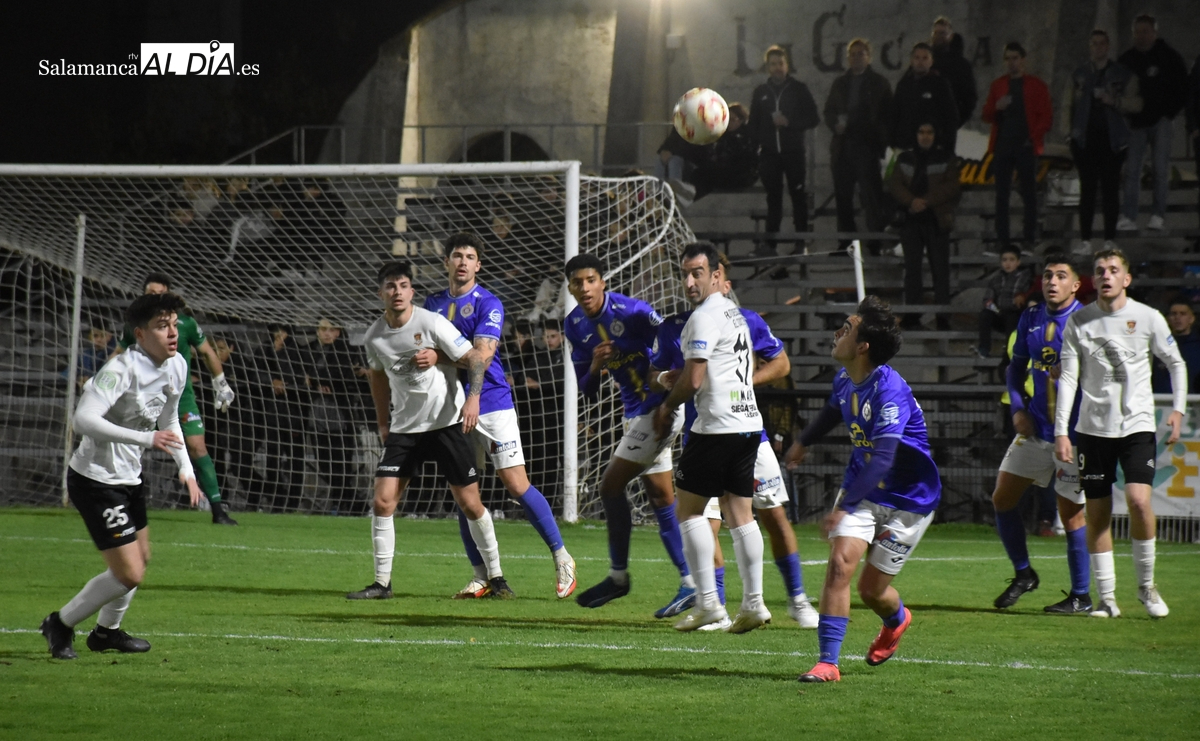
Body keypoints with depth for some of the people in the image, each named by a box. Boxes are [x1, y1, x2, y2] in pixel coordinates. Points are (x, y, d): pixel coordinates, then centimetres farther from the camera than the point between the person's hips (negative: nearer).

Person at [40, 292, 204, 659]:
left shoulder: (176, 367, 2)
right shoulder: (121, 370, -26)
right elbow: (84, 419, -39)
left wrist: (186, 468, 10)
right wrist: (146, 439, -39)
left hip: (130, 477, 10)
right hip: (95, 480, -10)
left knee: (141, 557, 24)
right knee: (128, 574, -12)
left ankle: (106, 631, 46)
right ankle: (61, 625, 9)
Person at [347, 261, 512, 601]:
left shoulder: (431, 323, -13)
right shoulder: (374, 337, 0)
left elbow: (475, 358, -11)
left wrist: (473, 397, -27)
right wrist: (383, 422, 17)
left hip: (447, 423, -4)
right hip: (404, 429, 4)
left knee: (470, 504, -2)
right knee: (383, 501, -8)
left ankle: (495, 577, 13)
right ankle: (382, 583, 2)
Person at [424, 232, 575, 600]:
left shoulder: (487, 304, -6)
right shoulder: (433, 303, 11)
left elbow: (483, 354, -18)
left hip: (492, 405, -5)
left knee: (517, 486, -8)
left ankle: (561, 558, 2)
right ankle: (481, 576, 10)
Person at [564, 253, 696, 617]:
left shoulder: (631, 311, -19)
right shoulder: (576, 324, 4)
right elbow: (586, 391, 7)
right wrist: (595, 367, -14)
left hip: (659, 408, -8)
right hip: (635, 413, 8)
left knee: (611, 485, -8)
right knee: (661, 498, 8)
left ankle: (618, 576, 5)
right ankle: (690, 584, 12)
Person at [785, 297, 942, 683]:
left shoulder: (890, 390, -29)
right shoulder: (844, 380, -3)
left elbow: (883, 458, -36)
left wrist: (844, 506, -39)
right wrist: (804, 441, 41)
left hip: (908, 500, -6)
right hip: (862, 489, 6)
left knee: (872, 588, 3)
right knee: (840, 563, -14)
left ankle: (897, 620, 39)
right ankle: (828, 662, -10)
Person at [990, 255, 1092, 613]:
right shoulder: (1031, 318, 7)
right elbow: (1017, 366, 17)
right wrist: (1018, 408, 3)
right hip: (1035, 428, 6)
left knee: (1071, 513, -3)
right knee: (1002, 498, 6)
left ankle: (1080, 597, 10)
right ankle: (1023, 574, 24)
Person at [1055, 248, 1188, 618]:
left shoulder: (1148, 318, -1)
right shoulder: (1078, 321, 2)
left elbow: (1176, 363, 12)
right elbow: (1068, 377, 2)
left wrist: (1178, 409, 2)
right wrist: (1061, 431, -5)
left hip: (1137, 424, -2)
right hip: (1093, 427, 2)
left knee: (1139, 501, -18)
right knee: (1097, 513, 0)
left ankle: (1146, 585, 1)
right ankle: (1106, 598, 9)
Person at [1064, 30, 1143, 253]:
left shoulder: (1123, 74, 8)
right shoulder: (1078, 75, 14)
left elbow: (1136, 104, 3)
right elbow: (1069, 105, 14)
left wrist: (1114, 101, -14)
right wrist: (1069, 130, 0)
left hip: (1112, 139, -1)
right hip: (1085, 139, 1)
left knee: (1110, 190, -2)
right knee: (1087, 189, 0)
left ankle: (1109, 241, 2)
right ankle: (1085, 241, 2)